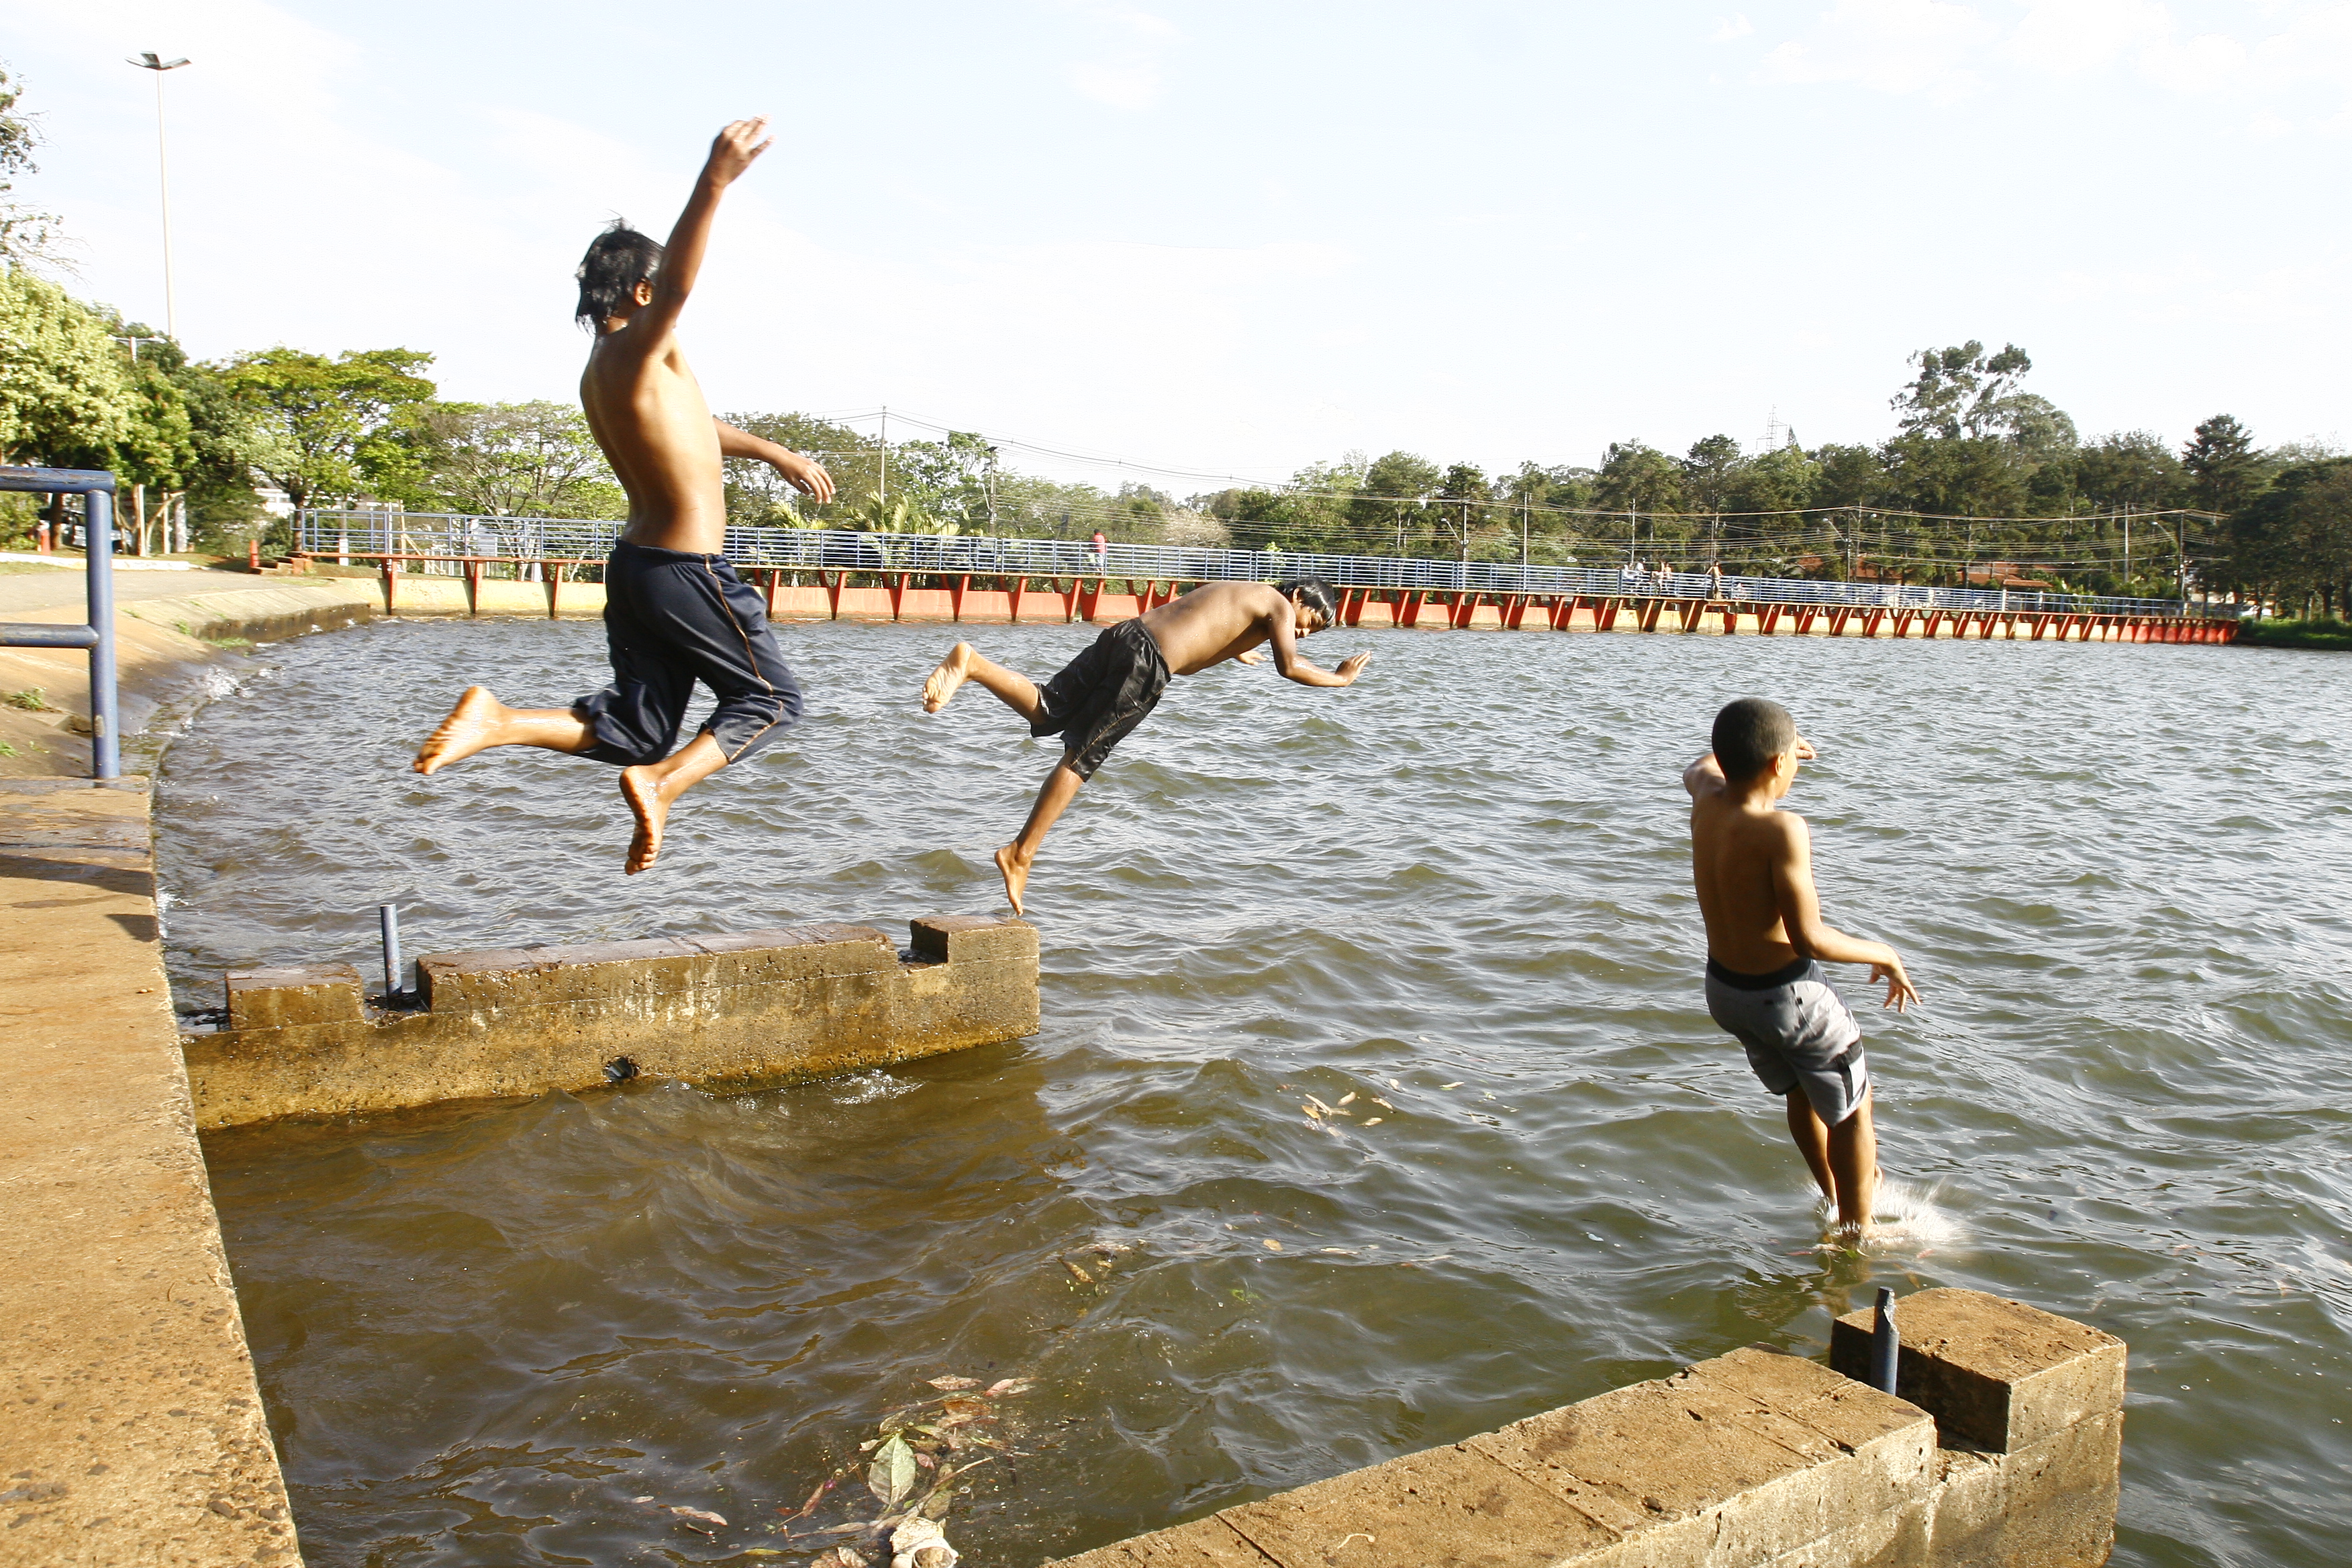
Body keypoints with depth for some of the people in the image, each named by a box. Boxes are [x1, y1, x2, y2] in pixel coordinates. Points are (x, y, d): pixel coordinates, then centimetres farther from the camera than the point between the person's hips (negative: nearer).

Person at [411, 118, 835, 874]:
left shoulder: (603, 372, 15)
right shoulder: (636, 349, -13)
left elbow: (693, 426, 30)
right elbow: (676, 287, -35)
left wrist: (776, 454, 40)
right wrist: (713, 184, -45)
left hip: (635, 565, 9)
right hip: (687, 570, -9)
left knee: (632, 729, 15)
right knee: (771, 699, 7)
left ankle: (498, 720, -1)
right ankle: (662, 784, -10)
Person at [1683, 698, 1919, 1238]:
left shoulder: (1708, 802, -7)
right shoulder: (1782, 829, -29)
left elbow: (1697, 769, 21)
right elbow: (1809, 938, -30)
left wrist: (1745, 748, 35)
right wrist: (1882, 955, -14)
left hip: (1724, 990, 8)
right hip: (1787, 994, -8)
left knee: (1801, 1092, 31)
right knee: (1852, 1110, 16)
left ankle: (1838, 1199, 51)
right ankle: (1857, 1237, 28)